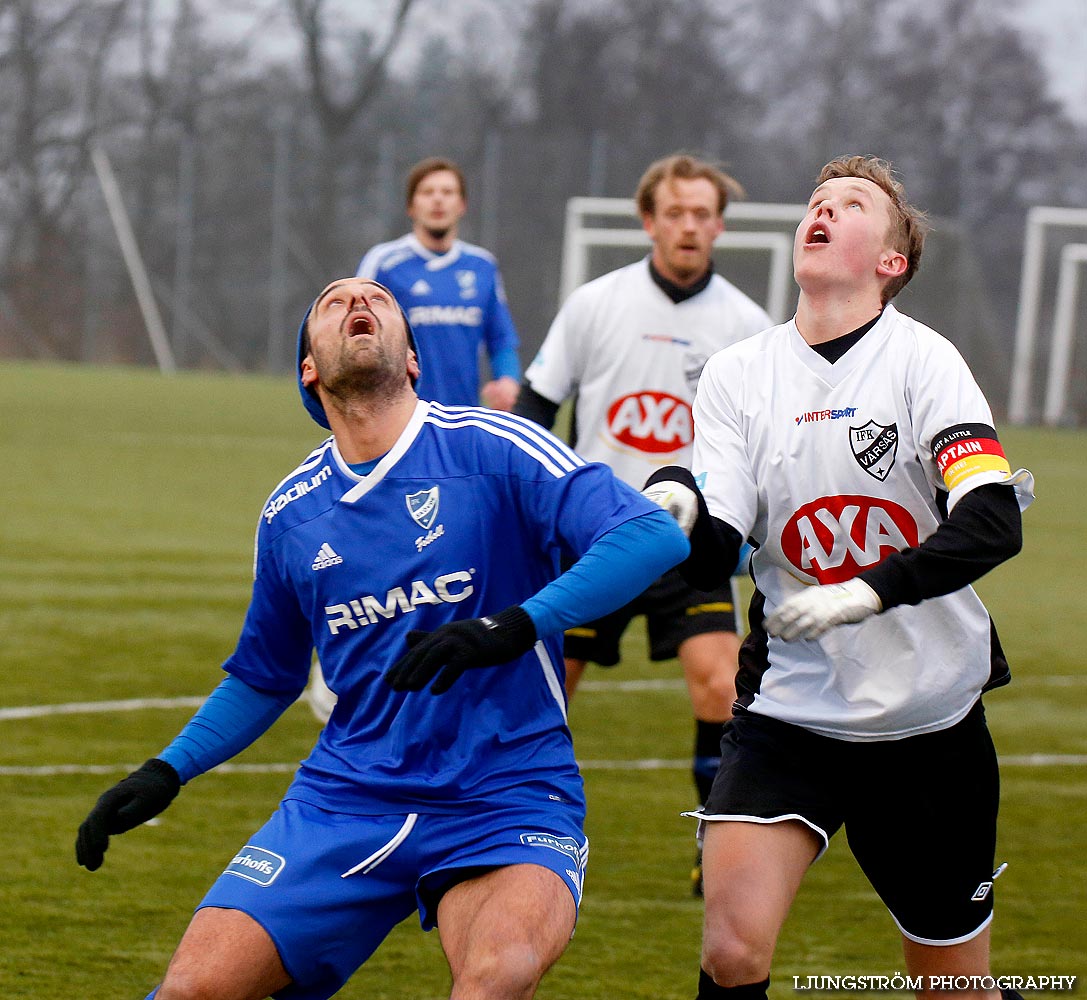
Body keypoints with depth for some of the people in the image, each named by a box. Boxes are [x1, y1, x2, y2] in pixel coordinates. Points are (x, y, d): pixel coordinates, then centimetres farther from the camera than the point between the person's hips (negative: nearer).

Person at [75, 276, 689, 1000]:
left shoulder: (490, 449, -5)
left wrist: (516, 626, -26)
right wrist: (167, 772, 13)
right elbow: (264, 676, 26)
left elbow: (656, 535, -16)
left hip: (507, 801, -4)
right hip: (346, 798, 4)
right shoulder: (290, 513, 10)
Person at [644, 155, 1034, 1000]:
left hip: (930, 720, -1)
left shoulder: (923, 360, -7)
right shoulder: (738, 374, 1)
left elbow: (994, 523, -20)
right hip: (789, 709, 1)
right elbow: (712, 558, -5)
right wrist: (675, 508, -28)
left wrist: (867, 592, -31)